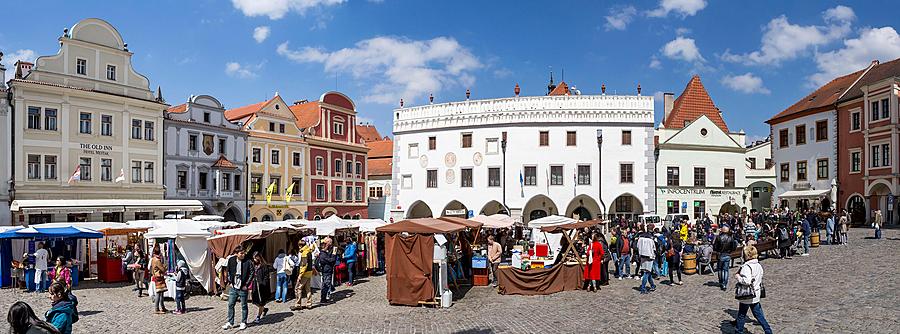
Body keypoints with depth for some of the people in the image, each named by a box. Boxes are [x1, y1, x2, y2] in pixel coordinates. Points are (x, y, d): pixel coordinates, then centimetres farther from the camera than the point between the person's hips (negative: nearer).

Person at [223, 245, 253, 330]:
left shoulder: (248, 262, -13)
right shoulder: (231, 260, -2)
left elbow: (252, 273, -8)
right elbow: (228, 271, 11)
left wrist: (247, 284, -10)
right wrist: (229, 282, 5)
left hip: (242, 288, -3)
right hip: (233, 287, 4)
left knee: (244, 306, 8)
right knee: (230, 305, 11)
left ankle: (243, 323, 20)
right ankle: (230, 323, 24)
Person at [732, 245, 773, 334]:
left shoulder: (746, 267, -24)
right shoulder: (759, 266, 5)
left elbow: (746, 281, -33)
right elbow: (760, 279, 16)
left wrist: (738, 277, -18)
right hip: (756, 295, 7)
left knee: (741, 315, 7)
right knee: (758, 314, 17)